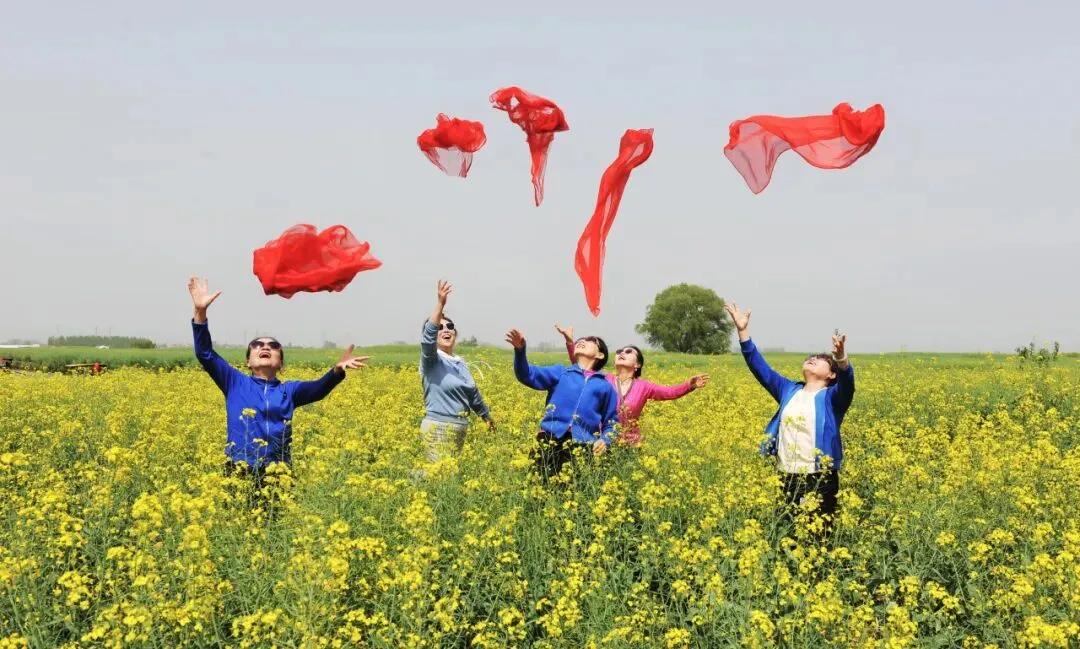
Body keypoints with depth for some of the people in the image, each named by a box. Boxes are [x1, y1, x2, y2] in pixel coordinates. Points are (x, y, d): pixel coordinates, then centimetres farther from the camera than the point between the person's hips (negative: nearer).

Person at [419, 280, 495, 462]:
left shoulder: (460, 363, 14)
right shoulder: (431, 359, -6)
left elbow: (473, 394, 28)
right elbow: (428, 337, -28)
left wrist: (487, 416, 41)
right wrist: (440, 303, -38)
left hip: (459, 430, 7)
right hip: (438, 429, -7)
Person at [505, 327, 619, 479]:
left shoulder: (605, 386, 21)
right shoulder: (561, 372, 20)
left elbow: (612, 422, 22)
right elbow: (528, 376, 6)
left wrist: (605, 441, 0)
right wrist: (520, 350, -12)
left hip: (583, 444, 0)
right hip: (551, 437, 0)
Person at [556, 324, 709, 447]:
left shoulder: (643, 386, 3)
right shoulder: (605, 380, 3)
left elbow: (670, 392, -6)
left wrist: (689, 385, -24)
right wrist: (571, 342, -14)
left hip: (631, 445, 1)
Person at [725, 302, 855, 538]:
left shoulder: (833, 398, 1)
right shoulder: (788, 390, 14)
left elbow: (847, 381, -20)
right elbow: (759, 366, 11)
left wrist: (841, 357, -41)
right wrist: (743, 331, 2)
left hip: (820, 480, -4)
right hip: (786, 478, 4)